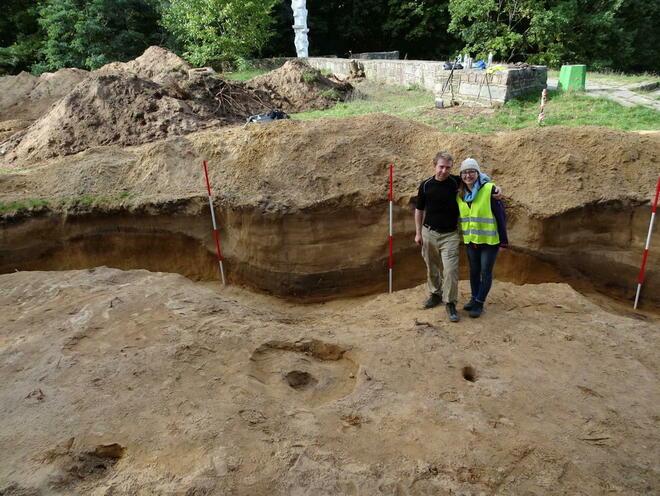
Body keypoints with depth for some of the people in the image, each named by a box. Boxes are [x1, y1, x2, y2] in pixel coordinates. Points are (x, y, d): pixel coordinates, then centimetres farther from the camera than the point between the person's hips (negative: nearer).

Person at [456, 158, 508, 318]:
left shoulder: (489, 189, -16)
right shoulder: (460, 194, 2)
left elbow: (500, 215, -13)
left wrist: (503, 238, -11)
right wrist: (462, 235, 13)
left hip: (489, 239, -5)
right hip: (470, 239, 5)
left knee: (485, 272, 5)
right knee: (474, 271, 17)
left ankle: (479, 303, 17)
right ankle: (474, 298, 32)